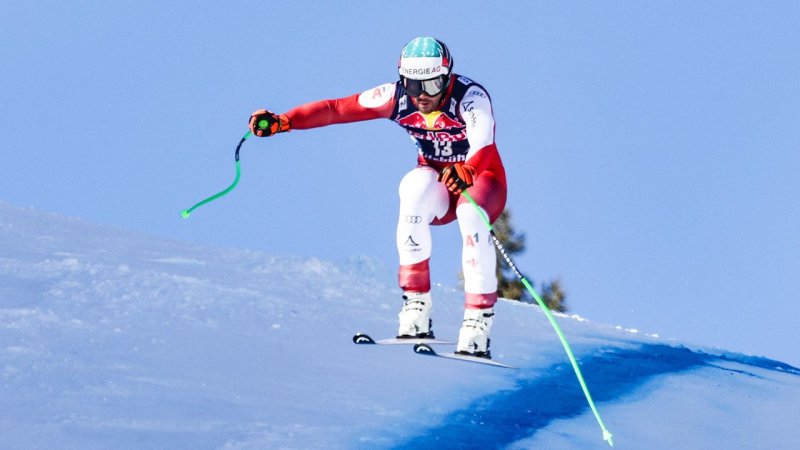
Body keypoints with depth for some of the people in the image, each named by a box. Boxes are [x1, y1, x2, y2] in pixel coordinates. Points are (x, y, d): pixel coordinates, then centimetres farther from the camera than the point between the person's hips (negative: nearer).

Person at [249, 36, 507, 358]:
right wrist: (282, 121, -27)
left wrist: (466, 171, -64)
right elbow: (336, 109, -14)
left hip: (481, 179, -2)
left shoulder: (470, 97, -25)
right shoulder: (397, 97, -14)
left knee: (472, 215, -36)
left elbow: (483, 143, -43)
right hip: (435, 185, 2)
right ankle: (415, 305, -31)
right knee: (417, 187, -33)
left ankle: (478, 322, -29)